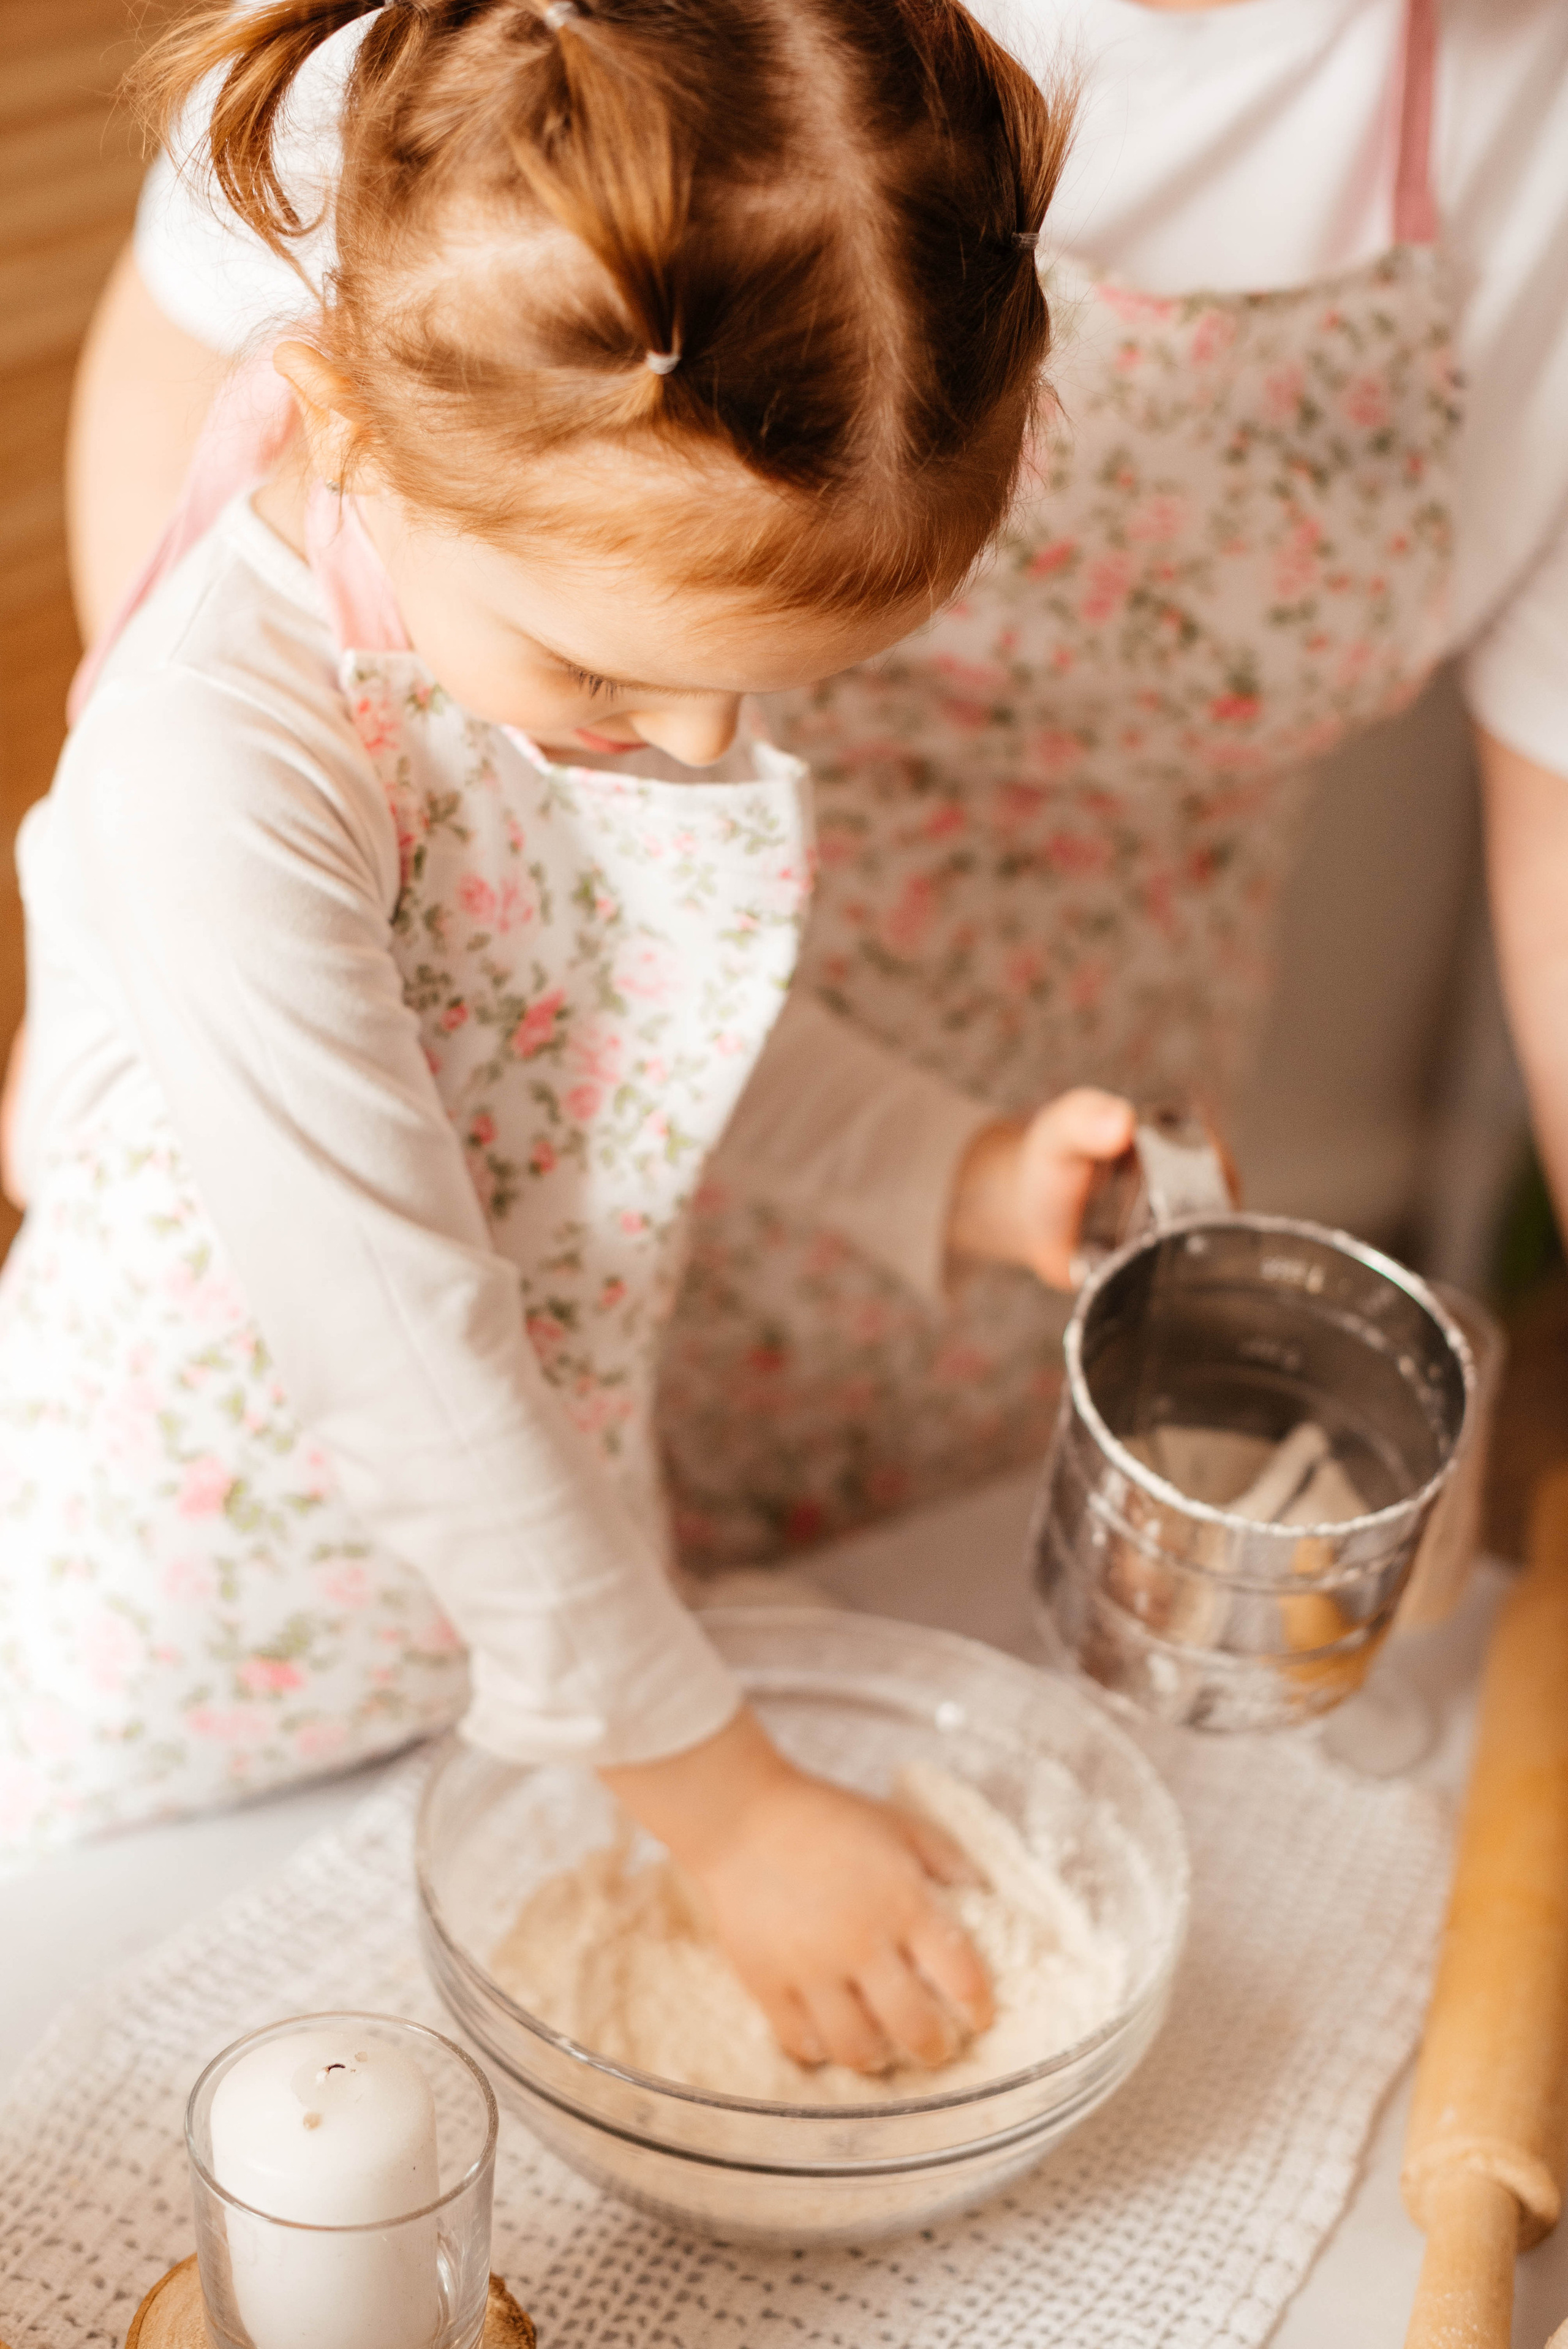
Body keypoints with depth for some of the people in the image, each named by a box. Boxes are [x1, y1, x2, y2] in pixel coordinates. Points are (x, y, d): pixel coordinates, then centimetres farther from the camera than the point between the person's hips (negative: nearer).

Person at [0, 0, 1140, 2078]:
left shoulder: (651, 593, -12)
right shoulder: (227, 758, -34)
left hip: (547, 1523, 6)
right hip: (198, 1640, -5)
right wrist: (720, 1796, -21)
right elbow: (407, 1358, -30)